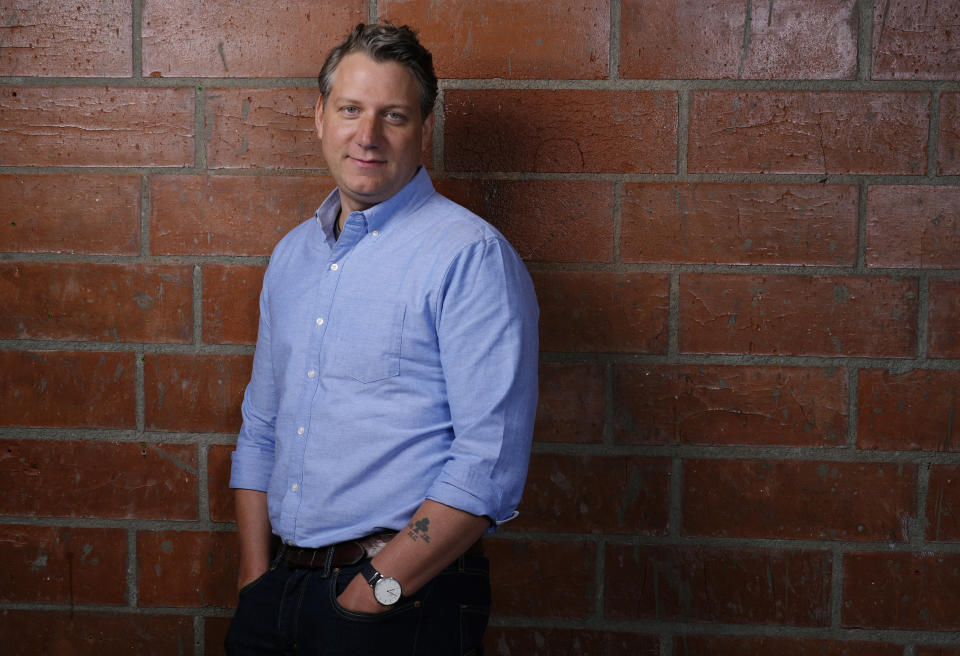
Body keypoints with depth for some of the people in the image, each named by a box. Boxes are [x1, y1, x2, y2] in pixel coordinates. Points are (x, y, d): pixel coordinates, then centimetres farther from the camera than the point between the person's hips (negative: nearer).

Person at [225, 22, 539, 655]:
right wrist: (257, 584, 6)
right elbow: (260, 430, 15)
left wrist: (377, 591, -18)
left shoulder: (472, 256, -11)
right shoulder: (291, 254, 11)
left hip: (405, 603, -6)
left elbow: (490, 465, -18)